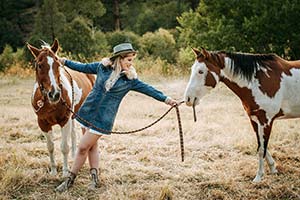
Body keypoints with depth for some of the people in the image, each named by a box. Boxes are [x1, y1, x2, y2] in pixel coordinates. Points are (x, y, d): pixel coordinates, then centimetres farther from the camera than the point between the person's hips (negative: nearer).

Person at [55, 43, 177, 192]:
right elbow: (83, 67, 14)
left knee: (83, 148, -4)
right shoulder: (102, 67, 1)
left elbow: (147, 89, -5)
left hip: (103, 118, -3)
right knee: (92, 146, 11)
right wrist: (65, 62, 16)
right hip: (88, 111, 3)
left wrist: (165, 99, -13)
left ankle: (70, 180, 10)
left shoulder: (130, 79, -4)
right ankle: (94, 178, 23)